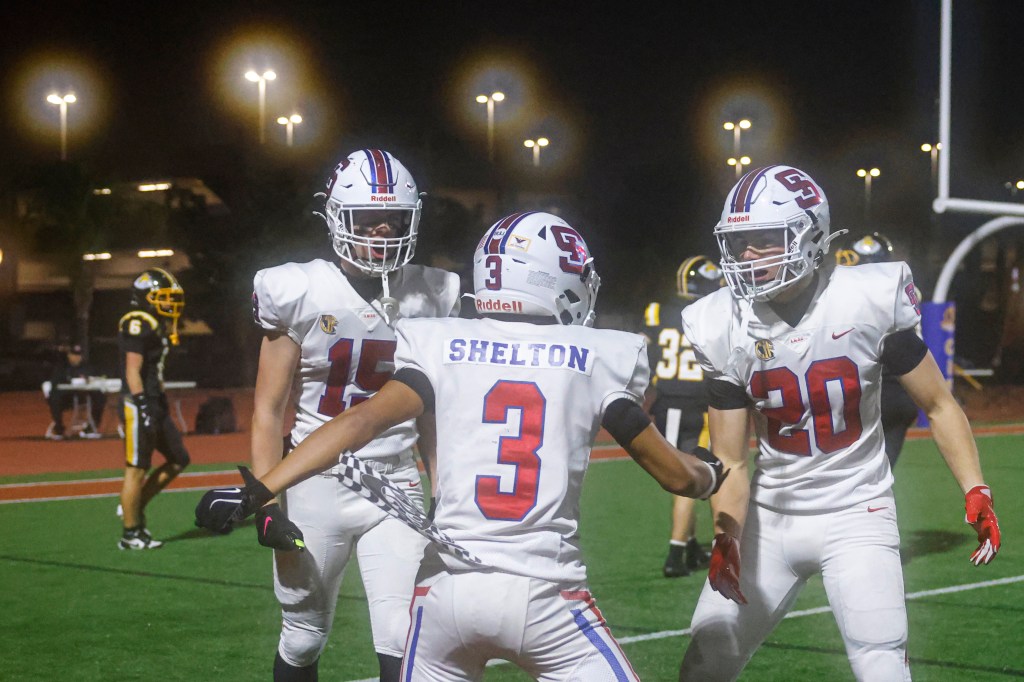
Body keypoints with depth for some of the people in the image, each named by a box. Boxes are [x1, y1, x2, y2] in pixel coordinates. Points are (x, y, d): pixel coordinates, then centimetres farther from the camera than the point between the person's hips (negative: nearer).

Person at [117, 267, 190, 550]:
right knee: (137, 469, -3)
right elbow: (133, 371, -19)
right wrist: (143, 408, -23)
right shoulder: (138, 325, -14)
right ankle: (131, 534, 5)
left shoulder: (157, 326, 15)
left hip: (156, 404, 10)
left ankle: (134, 508, 19)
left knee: (178, 460, 12)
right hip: (139, 404, -10)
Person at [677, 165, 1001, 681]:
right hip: (770, 517, 3)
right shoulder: (728, 329, -8)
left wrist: (975, 491, -14)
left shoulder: (867, 302, -15)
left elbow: (937, 405, -4)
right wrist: (725, 537, -21)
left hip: (855, 517, -3)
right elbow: (730, 461, -4)